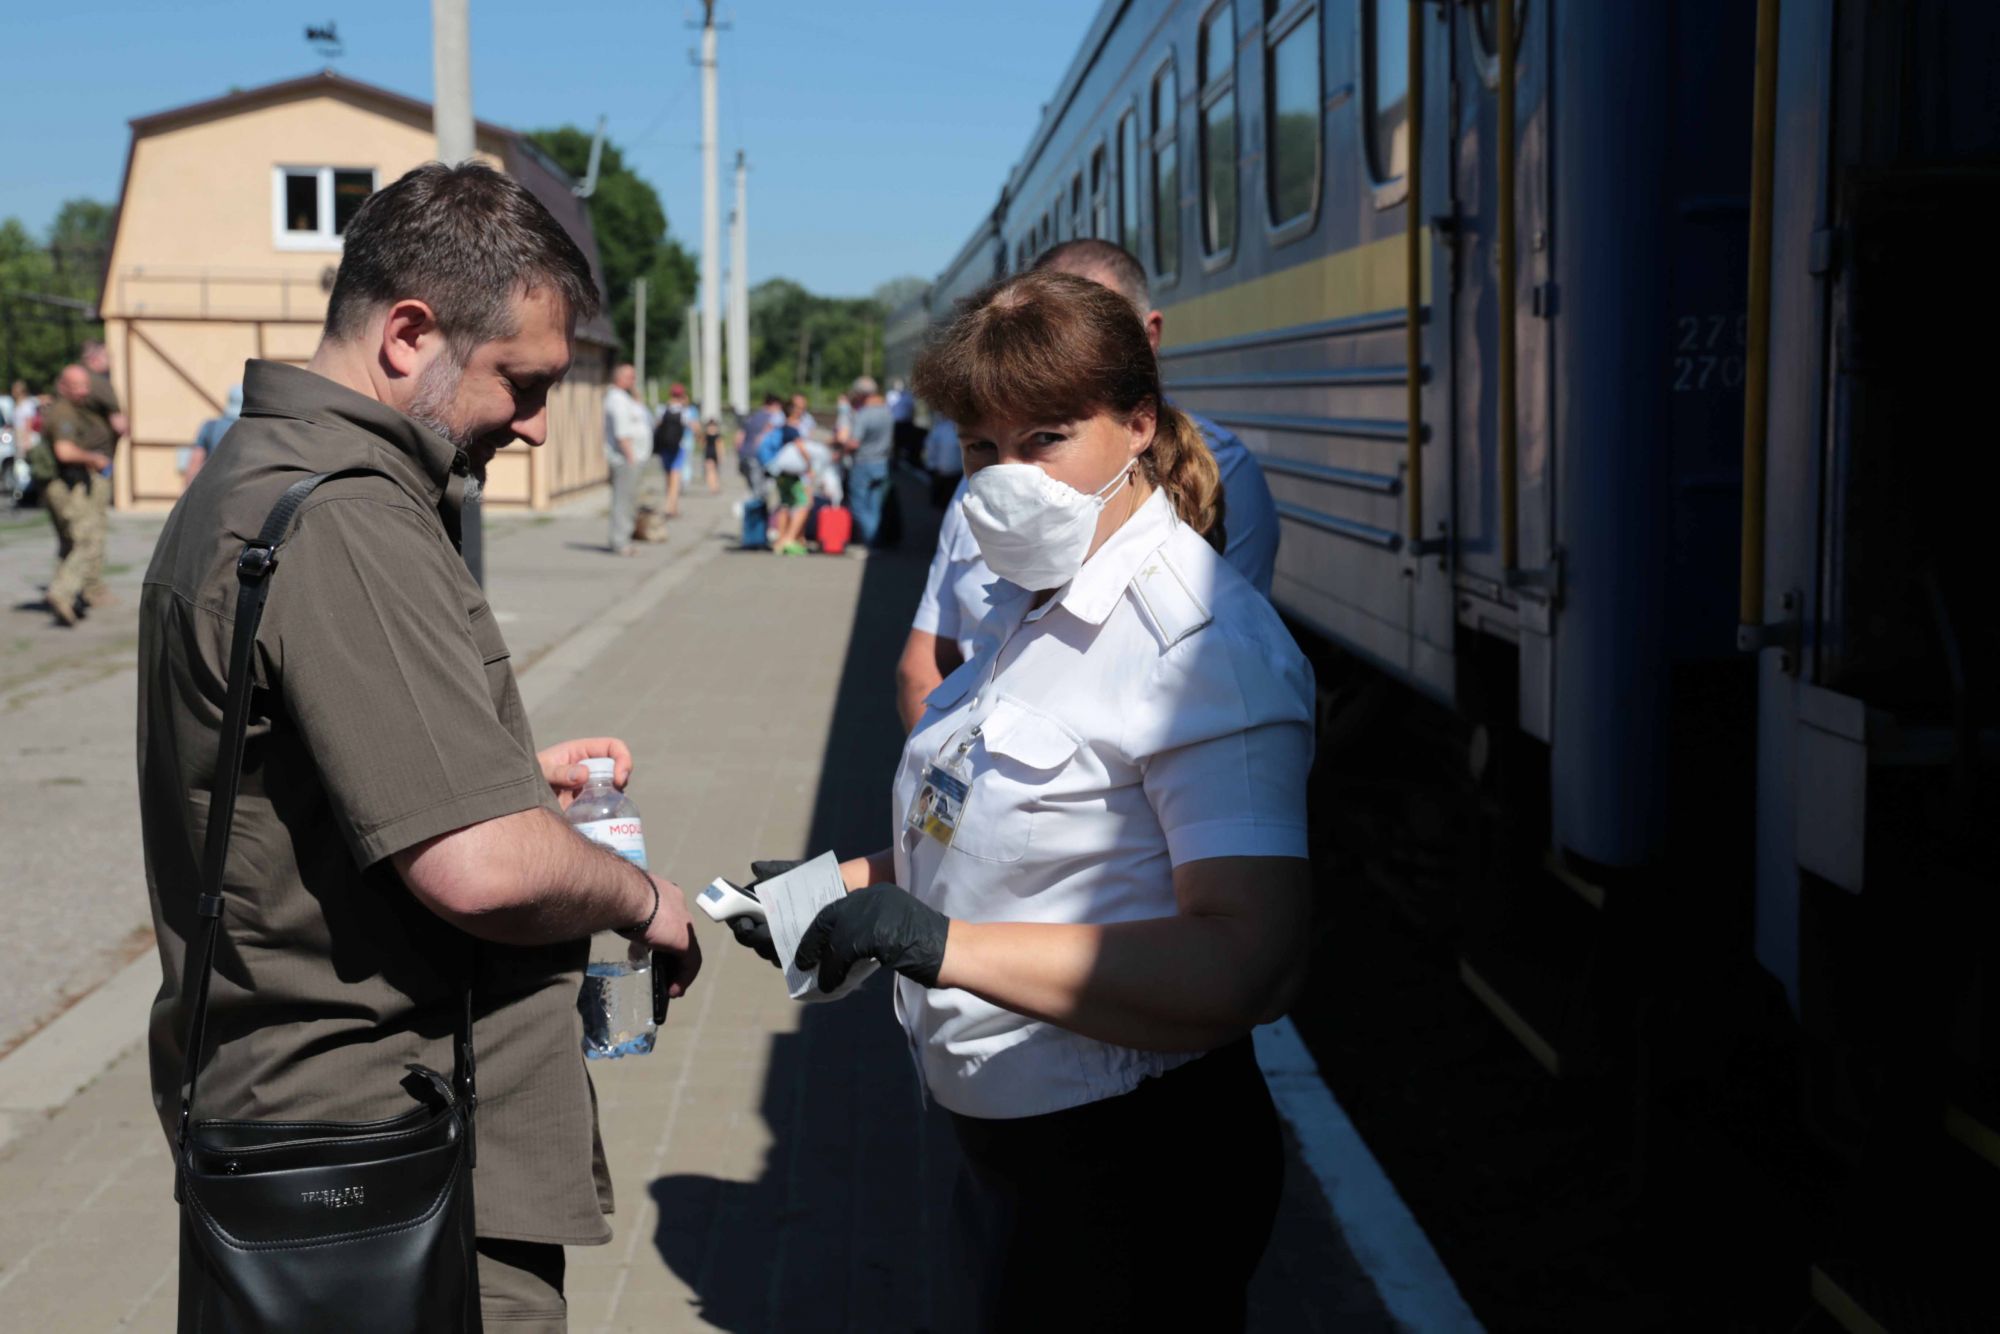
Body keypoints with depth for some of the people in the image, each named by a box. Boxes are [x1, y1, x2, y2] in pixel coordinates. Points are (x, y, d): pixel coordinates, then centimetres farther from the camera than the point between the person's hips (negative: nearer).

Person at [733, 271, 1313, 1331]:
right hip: (1002, 1142, 8)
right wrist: (845, 885, 4)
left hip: (1139, 1167, -8)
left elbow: (1252, 963, -32)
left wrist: (945, 946, -35)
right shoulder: (1029, 607, 6)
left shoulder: (1206, 647, -23)